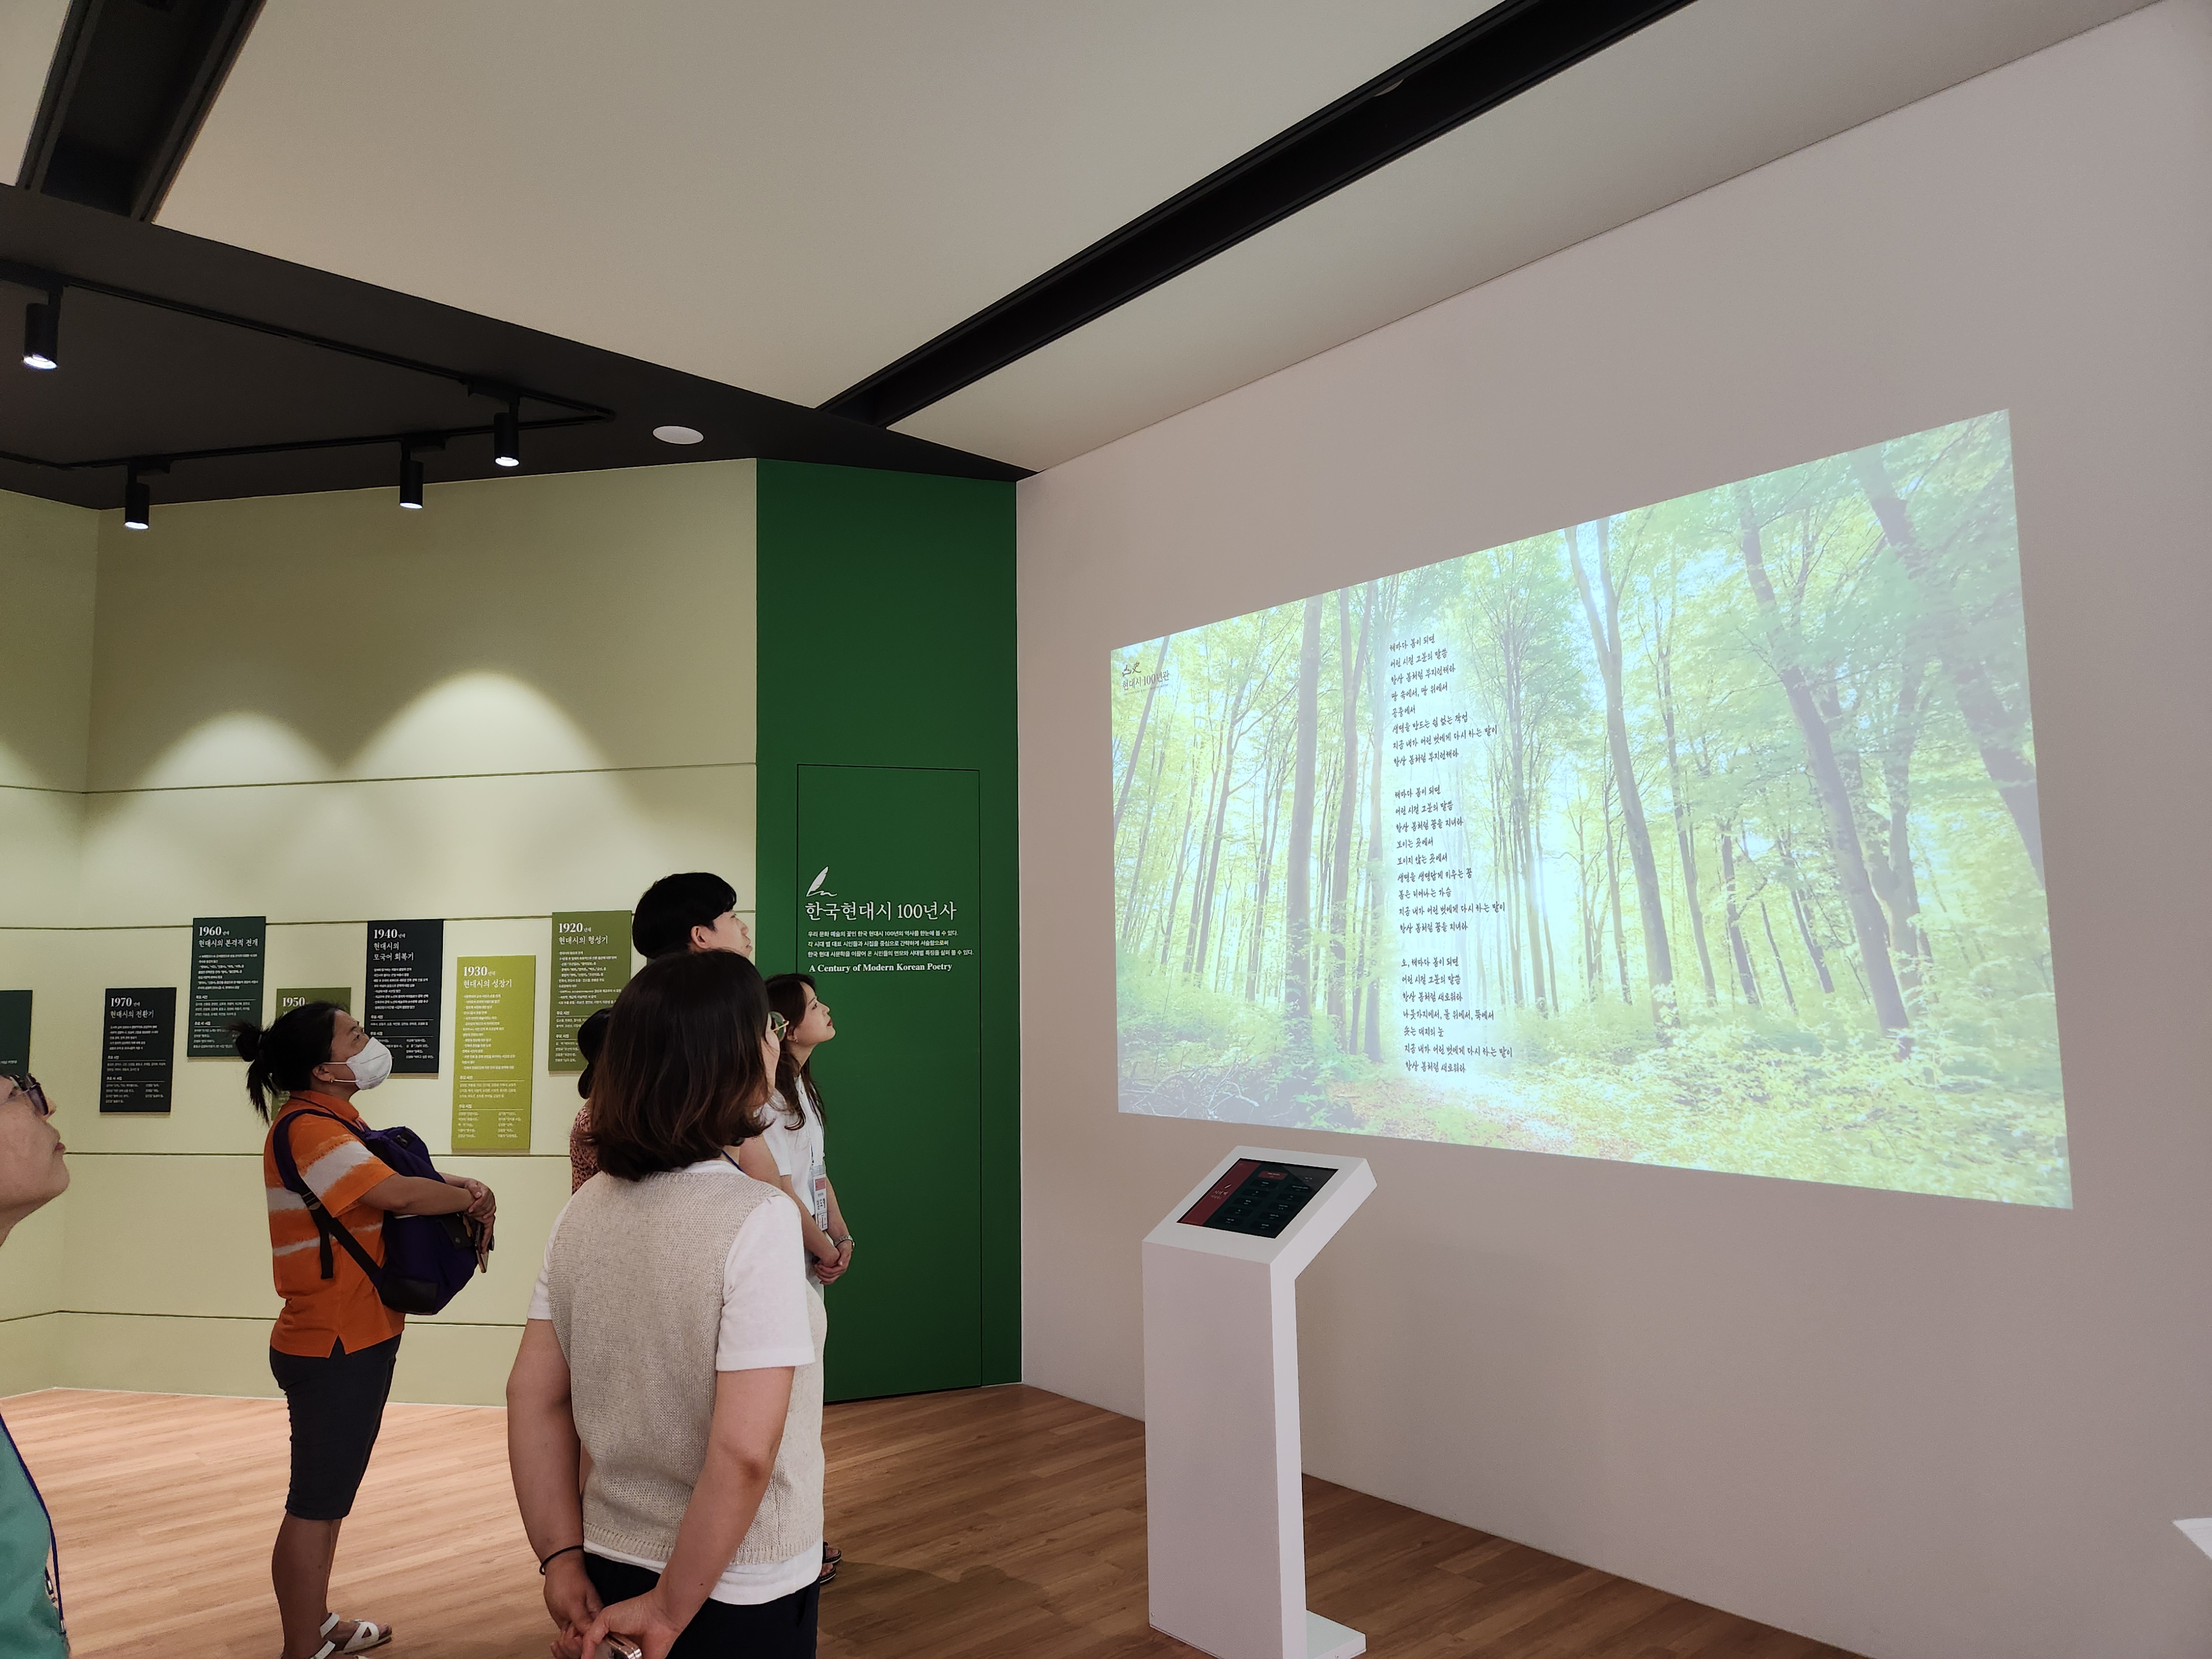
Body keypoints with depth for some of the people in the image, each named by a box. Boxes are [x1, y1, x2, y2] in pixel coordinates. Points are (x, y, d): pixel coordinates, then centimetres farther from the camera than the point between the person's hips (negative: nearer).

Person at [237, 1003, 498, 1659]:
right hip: (334, 1345, -10)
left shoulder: (337, 1123, 11)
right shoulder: (307, 1128, -21)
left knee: (328, 1495, 21)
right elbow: (398, 1194, -29)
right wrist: (470, 1202, -12)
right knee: (316, 1504, 0)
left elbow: (409, 1171, 11)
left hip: (354, 1339, 10)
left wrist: (465, 1187, -8)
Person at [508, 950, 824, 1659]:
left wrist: (563, 1562, 4)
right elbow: (744, 1452, -27)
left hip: (612, 1566, 6)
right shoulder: (758, 1220, -24)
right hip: (742, 1597, -6)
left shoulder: (586, 1208, -4)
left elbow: (534, 1397, 1)